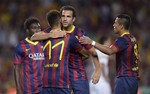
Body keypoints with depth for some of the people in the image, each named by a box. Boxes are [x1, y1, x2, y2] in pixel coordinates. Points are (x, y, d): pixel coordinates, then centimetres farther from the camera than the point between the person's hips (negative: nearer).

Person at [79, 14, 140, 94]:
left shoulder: (123, 39, -14)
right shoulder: (132, 39, 15)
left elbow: (110, 51, -31)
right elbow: (138, 59, 23)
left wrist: (92, 42, -35)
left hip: (125, 78, -10)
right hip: (134, 78, 10)